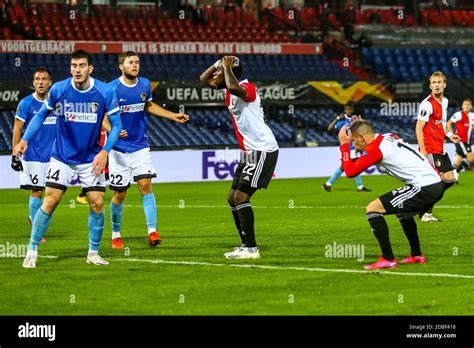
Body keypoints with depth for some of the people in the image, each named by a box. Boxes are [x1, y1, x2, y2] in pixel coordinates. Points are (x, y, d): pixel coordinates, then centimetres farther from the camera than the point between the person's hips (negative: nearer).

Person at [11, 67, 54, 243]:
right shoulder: (26, 103, -4)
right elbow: (17, 130, -4)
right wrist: (15, 155, -10)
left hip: (53, 155, 4)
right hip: (33, 155, -4)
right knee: (36, 191, -3)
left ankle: (35, 217, 27)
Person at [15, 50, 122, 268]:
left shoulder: (105, 92, -11)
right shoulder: (58, 90, -10)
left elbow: (116, 124, -6)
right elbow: (41, 115, 4)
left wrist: (105, 151, -19)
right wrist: (25, 139, -8)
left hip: (91, 159, 1)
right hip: (62, 158, -1)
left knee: (97, 204, -5)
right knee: (50, 202, -9)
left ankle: (93, 253, 12)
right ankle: (32, 250, 1)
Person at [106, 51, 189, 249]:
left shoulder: (144, 85, 4)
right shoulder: (112, 89, -11)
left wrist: (173, 116, 17)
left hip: (140, 146, 3)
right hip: (119, 148, -3)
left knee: (145, 185, -13)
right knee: (119, 194, 2)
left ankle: (152, 232, -16)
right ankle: (116, 235, 20)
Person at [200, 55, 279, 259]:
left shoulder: (247, 88, -17)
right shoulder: (229, 90, 11)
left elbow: (233, 87, -41)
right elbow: (204, 79, 22)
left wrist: (226, 67, -24)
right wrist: (219, 64, 6)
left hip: (263, 150, -10)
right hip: (250, 151, 10)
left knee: (241, 198, -15)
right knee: (233, 199, 12)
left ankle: (251, 249, -14)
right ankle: (246, 245, 17)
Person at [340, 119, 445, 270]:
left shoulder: (375, 148, -8)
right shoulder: (389, 137, 18)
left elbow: (350, 171, -8)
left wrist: (344, 145, 4)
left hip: (423, 188, -9)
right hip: (436, 184, 10)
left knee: (373, 209, -5)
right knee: (402, 211, 37)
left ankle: (388, 259, -4)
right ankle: (416, 255, 40)